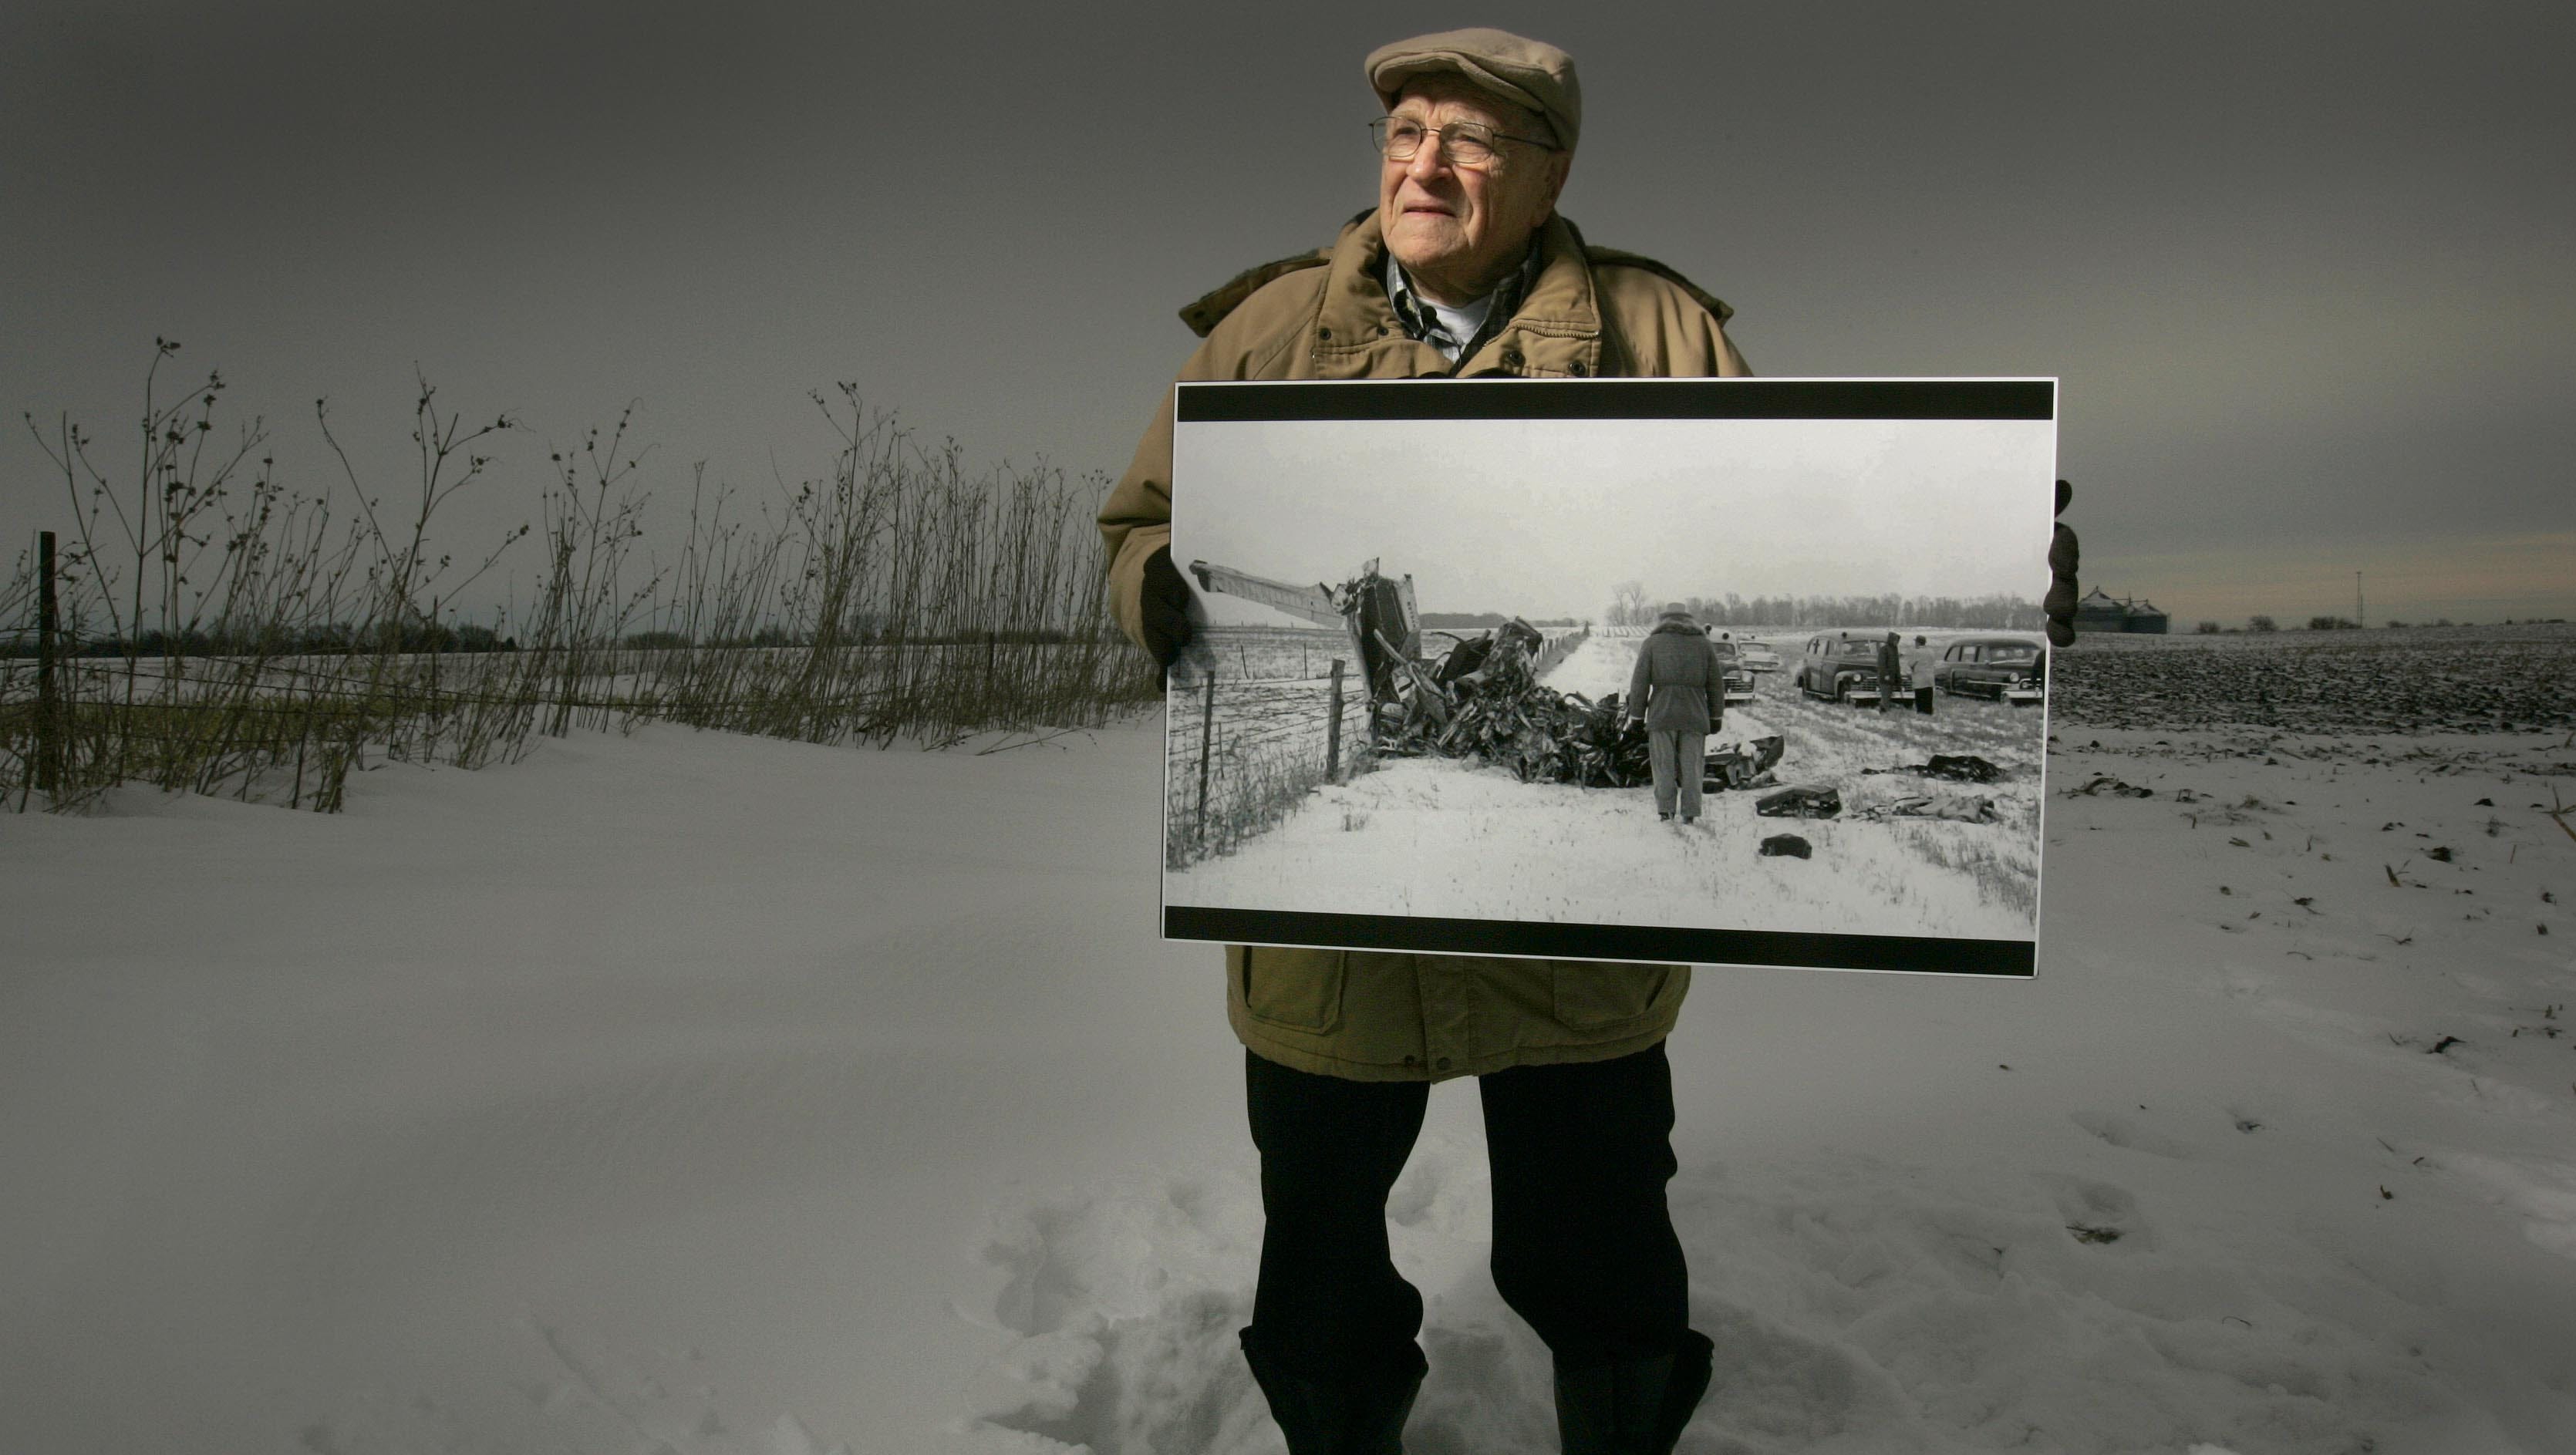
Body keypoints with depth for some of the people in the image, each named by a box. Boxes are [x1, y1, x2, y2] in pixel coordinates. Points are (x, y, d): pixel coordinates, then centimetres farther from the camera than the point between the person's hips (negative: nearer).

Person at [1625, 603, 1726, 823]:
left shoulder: (1652, 643, 4)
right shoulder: (1704, 644, 10)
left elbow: (1640, 683, -1)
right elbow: (1716, 684, 10)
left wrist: (1636, 716, 3)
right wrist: (1717, 717, 15)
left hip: (1662, 714, -1)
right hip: (1694, 715, 2)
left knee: (1664, 764, 6)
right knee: (1690, 764, 7)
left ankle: (1665, 808, -1)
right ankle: (1689, 812, 4)